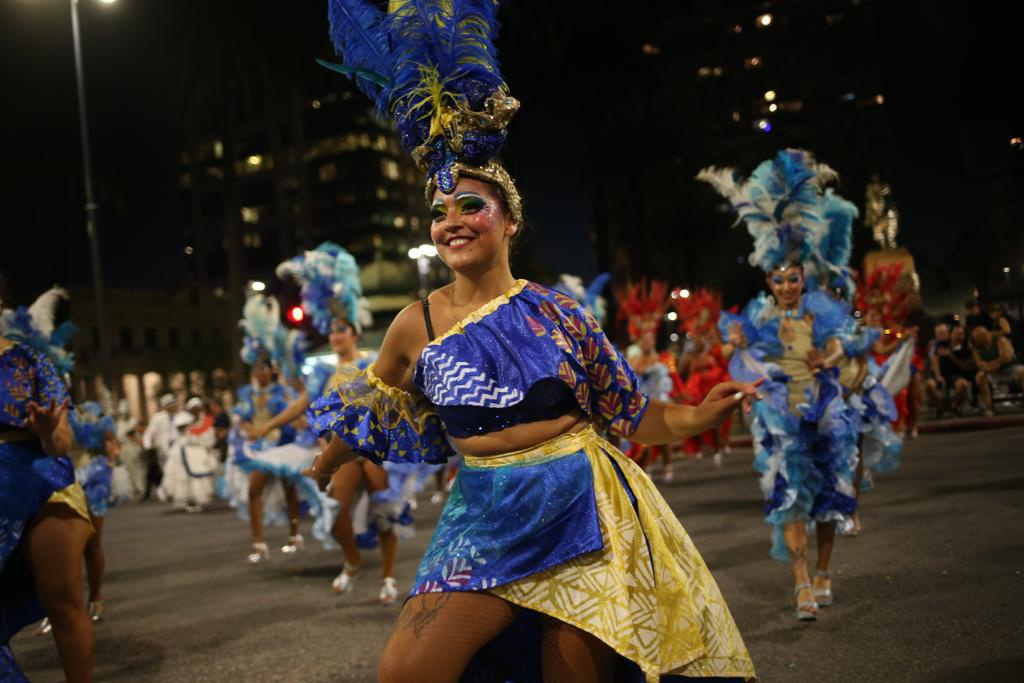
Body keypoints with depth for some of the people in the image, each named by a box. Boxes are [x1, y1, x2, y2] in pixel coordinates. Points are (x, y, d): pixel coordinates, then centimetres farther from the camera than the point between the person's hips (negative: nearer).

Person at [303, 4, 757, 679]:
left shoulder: (557, 312, -3)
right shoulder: (416, 325, 0)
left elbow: (625, 413, 5)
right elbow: (368, 412, 16)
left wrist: (696, 416, -7)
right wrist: (316, 477, 25)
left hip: (582, 508, -1)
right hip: (488, 516, 2)